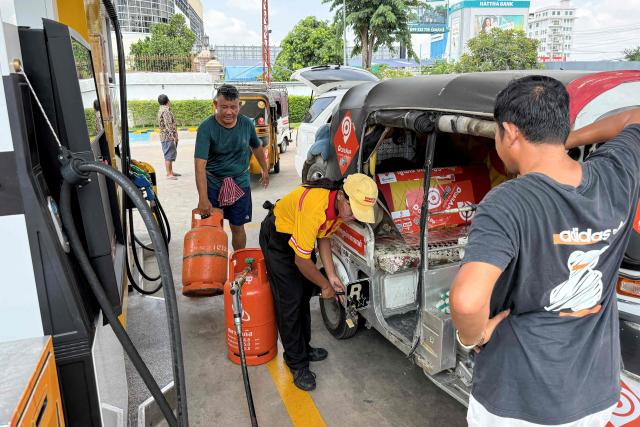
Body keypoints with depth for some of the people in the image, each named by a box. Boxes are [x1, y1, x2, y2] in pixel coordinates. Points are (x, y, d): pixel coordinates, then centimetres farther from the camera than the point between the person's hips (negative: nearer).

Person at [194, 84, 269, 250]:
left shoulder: (247, 124, -4)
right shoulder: (206, 128, -17)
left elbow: (257, 147, 16)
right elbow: (200, 165, -25)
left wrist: (265, 170, 26)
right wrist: (203, 199, -32)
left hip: (240, 183, 2)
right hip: (213, 184, -2)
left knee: (237, 227, 9)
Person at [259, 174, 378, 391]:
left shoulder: (341, 206, -15)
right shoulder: (314, 208, -41)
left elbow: (323, 237, 1)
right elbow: (301, 261, -31)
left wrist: (331, 276, -6)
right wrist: (325, 285, -16)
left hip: (300, 234, 8)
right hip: (277, 237, -8)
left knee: (305, 294, 14)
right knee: (290, 300, -7)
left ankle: (303, 348, 32)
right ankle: (297, 363, 7)